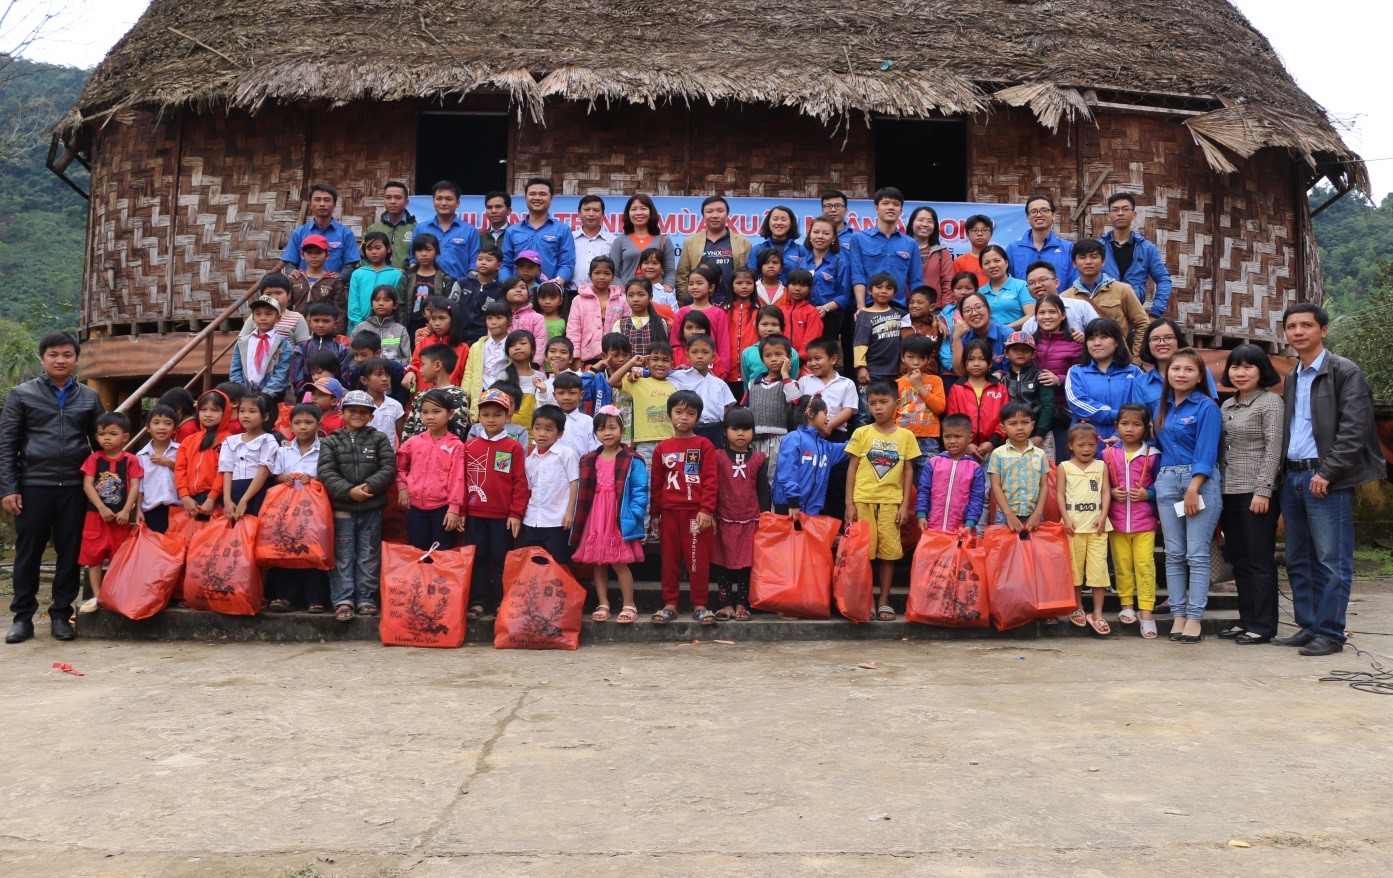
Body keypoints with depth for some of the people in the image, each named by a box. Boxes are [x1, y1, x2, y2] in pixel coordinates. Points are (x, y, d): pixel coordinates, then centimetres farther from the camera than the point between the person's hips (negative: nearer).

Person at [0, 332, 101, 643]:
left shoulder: (89, 397, 9)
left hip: (74, 487, 2)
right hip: (33, 485, -2)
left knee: (70, 553, 4)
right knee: (28, 552, 4)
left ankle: (61, 615, 15)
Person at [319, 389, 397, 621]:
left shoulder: (379, 440, 5)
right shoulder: (331, 442, 4)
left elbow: (388, 469, -4)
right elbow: (326, 473, -7)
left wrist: (369, 486, -18)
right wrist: (348, 491, -19)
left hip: (372, 509, 1)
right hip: (342, 509, -1)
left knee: (369, 556, 7)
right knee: (343, 556, 2)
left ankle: (366, 598, 14)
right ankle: (343, 600, 6)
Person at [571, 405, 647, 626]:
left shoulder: (632, 461, -5)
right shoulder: (588, 461, 9)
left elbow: (640, 492, -8)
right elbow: (583, 494, 10)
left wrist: (631, 517, -16)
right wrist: (579, 521, 4)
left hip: (620, 520, -5)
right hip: (594, 520, 5)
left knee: (620, 563, -3)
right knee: (598, 563, 9)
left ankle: (628, 605, 9)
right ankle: (603, 604, 20)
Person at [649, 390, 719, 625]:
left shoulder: (704, 445, -1)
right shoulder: (662, 448, 9)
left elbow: (710, 480, -6)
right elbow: (656, 483, 12)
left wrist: (706, 510, -13)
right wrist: (655, 513, 12)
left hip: (697, 512, -3)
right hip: (669, 512, 3)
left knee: (698, 559, 1)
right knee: (670, 559, 9)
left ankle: (700, 605, 10)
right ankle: (670, 604, 17)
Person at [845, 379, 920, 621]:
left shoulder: (906, 436, 4)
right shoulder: (861, 433, 3)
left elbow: (908, 470, 7)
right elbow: (852, 468, 3)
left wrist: (905, 504, 0)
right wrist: (849, 503, -3)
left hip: (891, 501, 1)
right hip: (863, 499, 0)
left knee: (888, 551, 3)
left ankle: (884, 601, 12)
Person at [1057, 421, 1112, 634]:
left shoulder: (1101, 466, 9)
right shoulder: (1065, 467, 5)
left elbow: (1106, 492, 5)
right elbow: (1060, 494, 3)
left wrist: (1103, 517, -7)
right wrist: (1066, 518, -7)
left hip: (1096, 525, 1)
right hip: (1074, 525, 0)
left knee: (1098, 568, -3)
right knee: (1075, 567, 6)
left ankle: (1097, 614, 1)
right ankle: (1078, 608, 21)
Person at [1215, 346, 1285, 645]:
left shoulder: (1270, 402, -5)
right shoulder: (1227, 405, 15)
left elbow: (1273, 449, -11)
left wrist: (1262, 490, -17)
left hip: (1257, 493, -7)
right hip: (1229, 492, 7)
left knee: (1260, 560, -2)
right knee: (1239, 560, 11)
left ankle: (1262, 626, 4)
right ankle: (1246, 620, 19)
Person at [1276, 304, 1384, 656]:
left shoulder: (1345, 372, -4)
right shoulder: (1291, 379, 18)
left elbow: (1354, 429, -12)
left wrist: (1327, 473, -16)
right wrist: (1286, 475, 9)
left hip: (1327, 480, -7)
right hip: (1293, 478, 8)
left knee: (1332, 561, -4)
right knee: (1298, 560, 10)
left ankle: (1330, 633, 0)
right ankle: (1308, 627, 18)